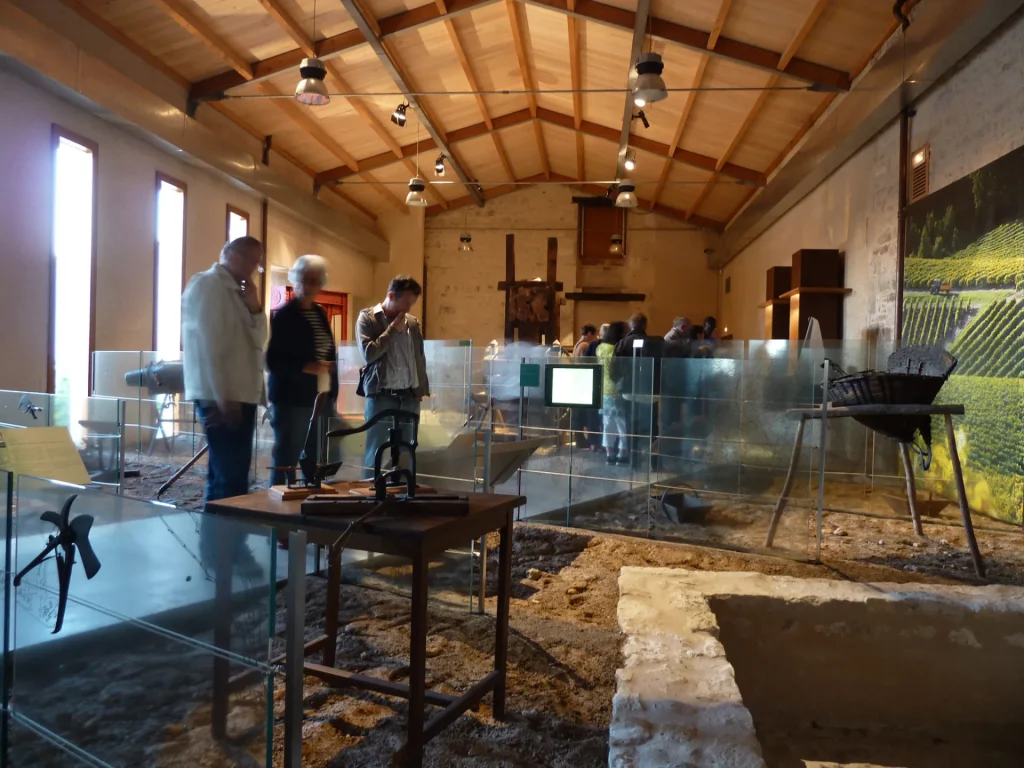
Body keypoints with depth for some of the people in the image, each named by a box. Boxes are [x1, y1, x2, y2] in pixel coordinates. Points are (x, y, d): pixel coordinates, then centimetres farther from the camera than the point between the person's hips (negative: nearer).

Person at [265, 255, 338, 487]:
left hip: (321, 399, 6)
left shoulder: (320, 314, 13)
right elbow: (273, 361, -10)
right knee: (286, 461, -1)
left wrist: (332, 393, 4)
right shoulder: (283, 315, -5)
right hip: (293, 399, -6)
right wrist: (305, 367, -24)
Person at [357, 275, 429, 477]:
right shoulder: (367, 318, -1)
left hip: (409, 396, 4)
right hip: (381, 395, -4)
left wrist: (421, 389, 9)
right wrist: (393, 329, -9)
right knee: (375, 451, 2)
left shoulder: (412, 322, 11)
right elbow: (368, 353, -13)